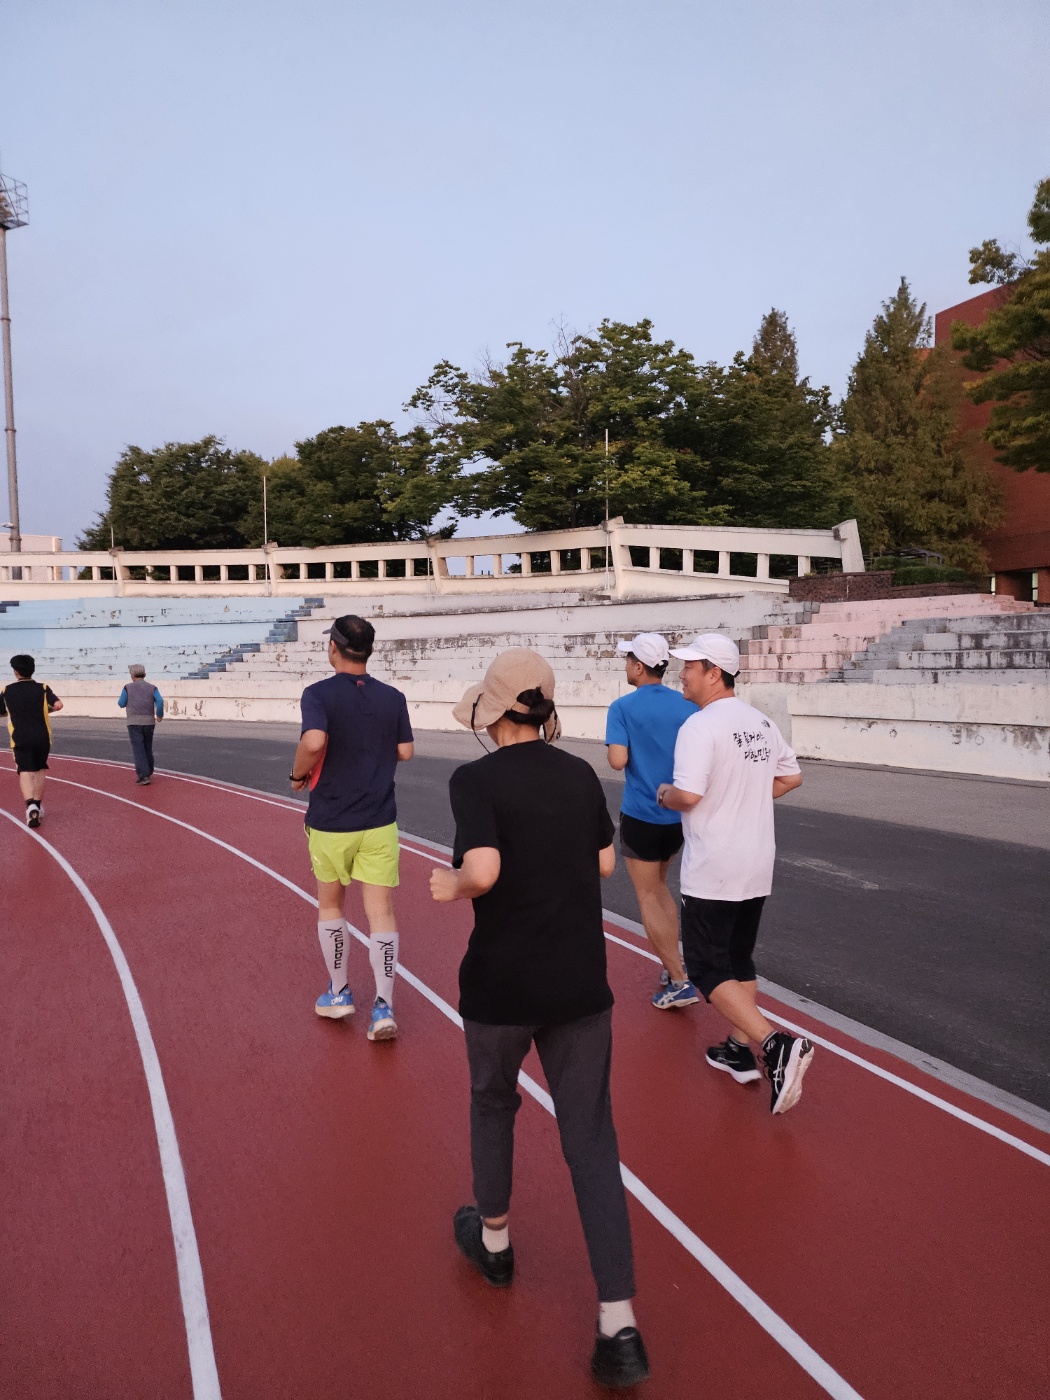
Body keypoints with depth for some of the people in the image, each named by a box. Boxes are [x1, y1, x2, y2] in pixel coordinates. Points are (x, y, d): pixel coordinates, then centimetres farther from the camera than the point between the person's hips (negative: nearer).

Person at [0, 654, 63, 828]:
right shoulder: (42, 688, -1)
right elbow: (58, 705, -15)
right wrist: (46, 710, 5)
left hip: (20, 738, -1)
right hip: (42, 737, 1)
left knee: (25, 772, -7)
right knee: (39, 770, 18)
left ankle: (30, 805, -29)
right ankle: (38, 805, 25)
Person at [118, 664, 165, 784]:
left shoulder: (128, 688, 1)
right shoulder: (152, 687, 5)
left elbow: (121, 704, 5)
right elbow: (160, 701, -9)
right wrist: (159, 715, 3)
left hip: (134, 722, -3)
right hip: (149, 722, 3)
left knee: (138, 749, -5)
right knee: (148, 748, 17)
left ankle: (143, 776, -16)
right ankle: (148, 773, 26)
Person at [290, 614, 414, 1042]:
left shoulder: (318, 694, -11)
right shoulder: (393, 698, 0)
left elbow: (314, 741, -28)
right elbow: (405, 751, 6)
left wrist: (298, 775, -10)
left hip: (330, 823, -1)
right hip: (379, 822, 2)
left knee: (330, 906, 18)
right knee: (381, 913, 4)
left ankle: (338, 994, 29)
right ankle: (383, 1007, -2)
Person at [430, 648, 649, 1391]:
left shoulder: (477, 779, -14)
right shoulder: (581, 774, 1)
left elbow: (482, 870, -26)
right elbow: (605, 861, 10)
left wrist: (450, 885, -6)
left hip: (502, 982, -3)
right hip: (581, 981, 3)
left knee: (493, 1103, 25)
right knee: (592, 1140, 9)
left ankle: (493, 1240, 46)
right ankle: (620, 1328, 8)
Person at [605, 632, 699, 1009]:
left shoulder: (622, 707, -12)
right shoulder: (688, 706, -1)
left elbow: (617, 761, -20)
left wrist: (625, 749, 1)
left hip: (641, 816, -5)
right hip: (680, 815, 5)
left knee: (648, 897, 7)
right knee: (659, 887, 24)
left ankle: (680, 983, 4)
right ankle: (672, 967, 23)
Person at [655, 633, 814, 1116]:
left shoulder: (701, 725, -19)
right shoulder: (761, 721, 7)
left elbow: (688, 795, -27)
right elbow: (791, 777, 16)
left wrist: (664, 794, -7)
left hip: (711, 873, -8)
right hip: (757, 869, 8)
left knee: (708, 969, 0)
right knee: (739, 960, 20)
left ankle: (777, 1045, -12)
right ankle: (739, 1051, 28)